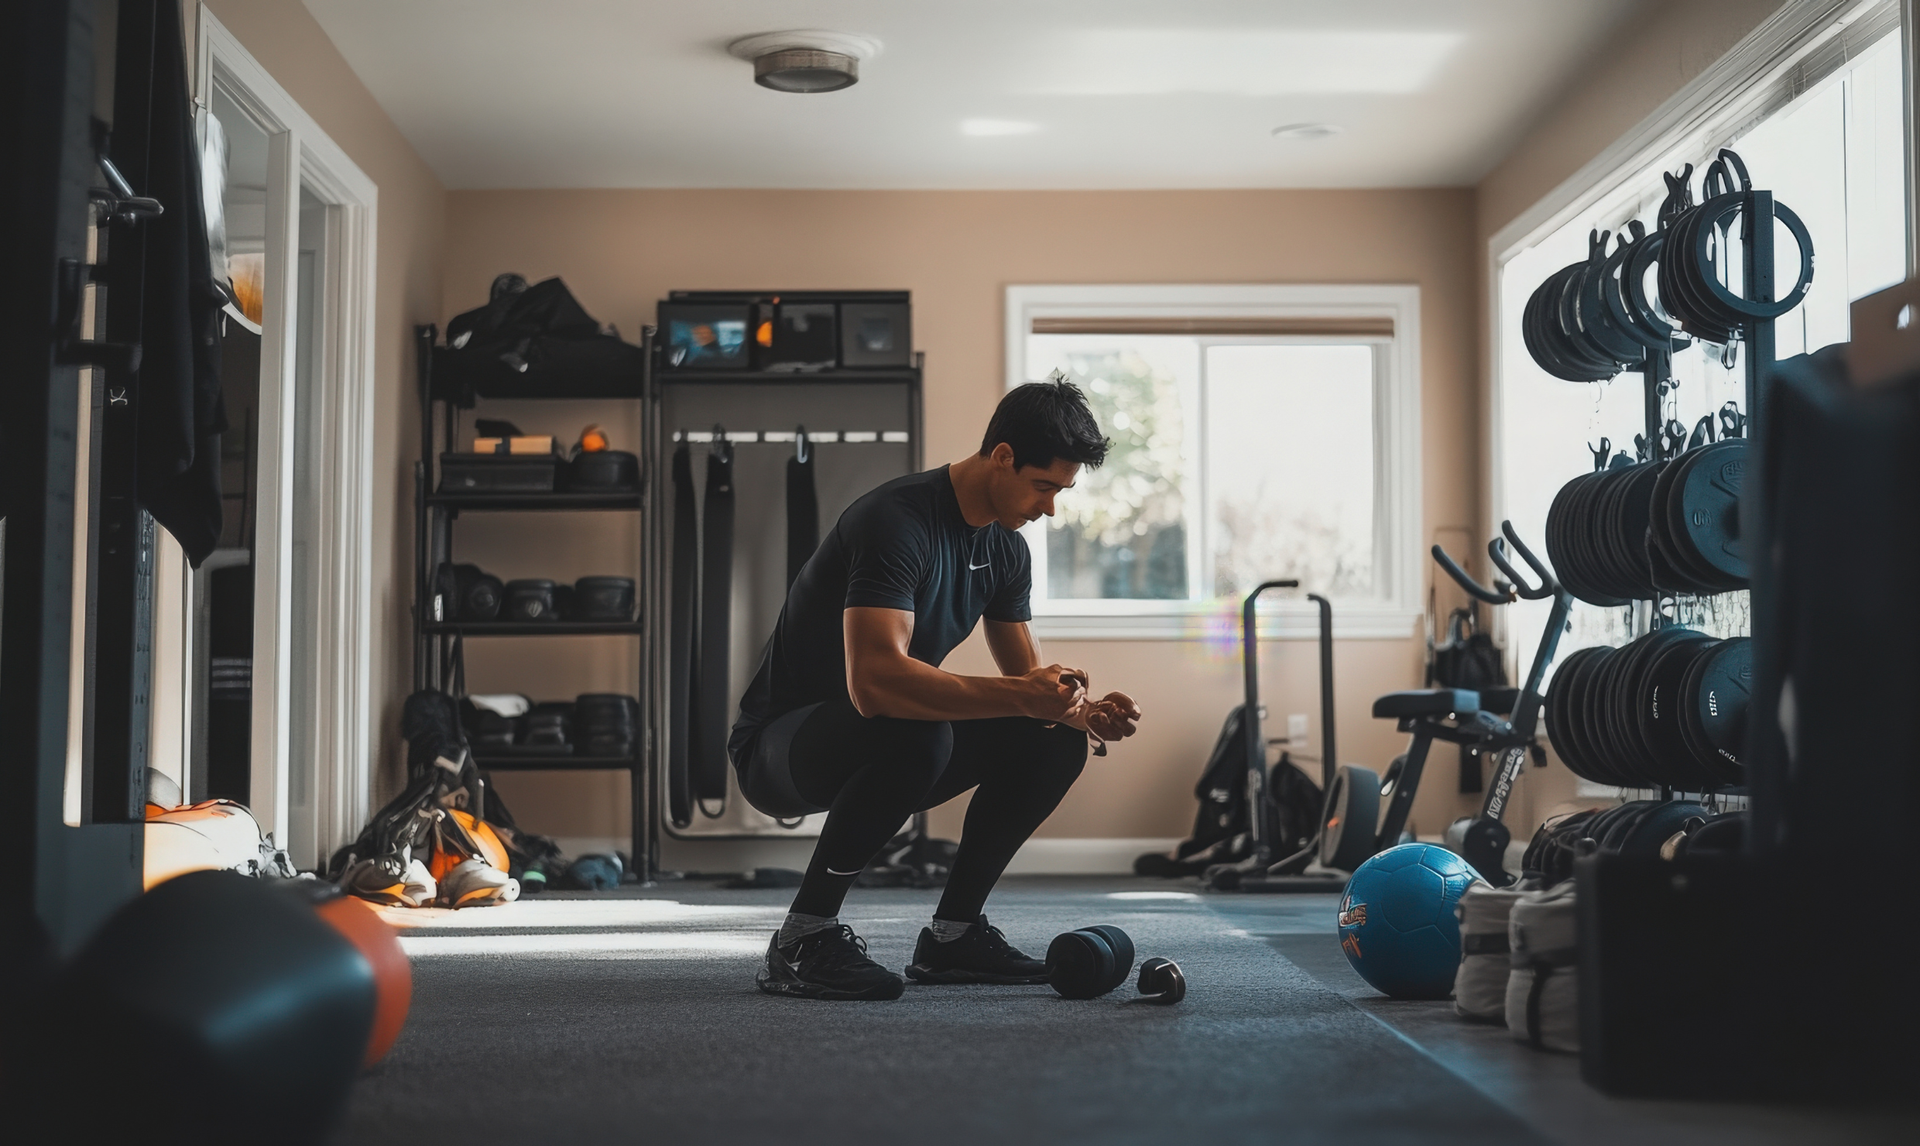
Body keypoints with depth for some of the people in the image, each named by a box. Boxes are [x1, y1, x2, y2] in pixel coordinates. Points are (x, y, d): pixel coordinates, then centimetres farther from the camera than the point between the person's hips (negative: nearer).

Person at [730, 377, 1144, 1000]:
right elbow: (875, 680, -39)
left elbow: (1028, 678, 11)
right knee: (915, 733, -39)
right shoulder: (899, 521, -26)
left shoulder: (1005, 550, 3)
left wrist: (1084, 710, -13)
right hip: (780, 746, -9)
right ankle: (801, 941, -23)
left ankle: (952, 935, 5)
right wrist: (1020, 696, -41)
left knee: (1053, 743, -2)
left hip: (883, 747, 9)